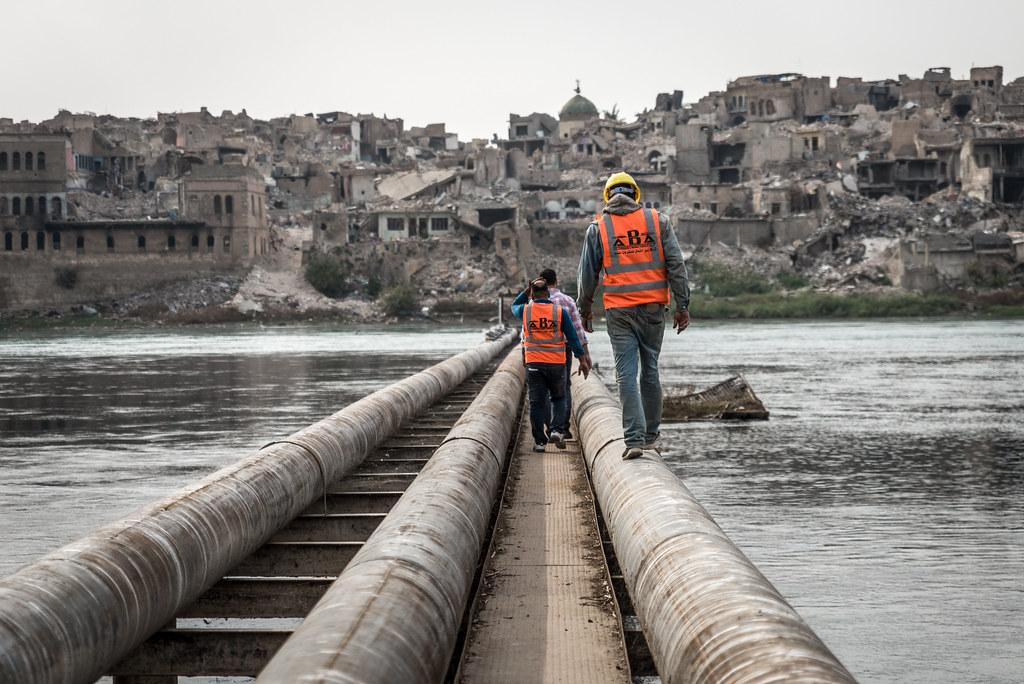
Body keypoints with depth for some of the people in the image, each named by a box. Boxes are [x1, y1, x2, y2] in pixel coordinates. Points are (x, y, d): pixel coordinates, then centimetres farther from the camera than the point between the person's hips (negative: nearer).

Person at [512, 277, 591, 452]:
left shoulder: (526, 310, 0)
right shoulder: (560, 312, -3)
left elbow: (514, 306, 25)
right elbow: (572, 337, -2)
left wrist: (529, 289, 18)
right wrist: (582, 360, 3)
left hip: (534, 363, 0)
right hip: (556, 363, 0)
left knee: (537, 402, 4)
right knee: (558, 398, 17)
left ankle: (539, 441, 2)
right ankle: (557, 430, -3)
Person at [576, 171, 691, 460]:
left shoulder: (598, 227, 1)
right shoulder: (657, 220, 3)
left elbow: (588, 274, 6)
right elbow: (676, 265, -1)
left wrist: (585, 309, 19)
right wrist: (683, 305, 3)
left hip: (619, 310, -1)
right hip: (653, 306, 1)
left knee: (626, 374, -2)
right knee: (650, 370, 14)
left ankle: (634, 438, -12)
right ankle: (651, 434, 22)